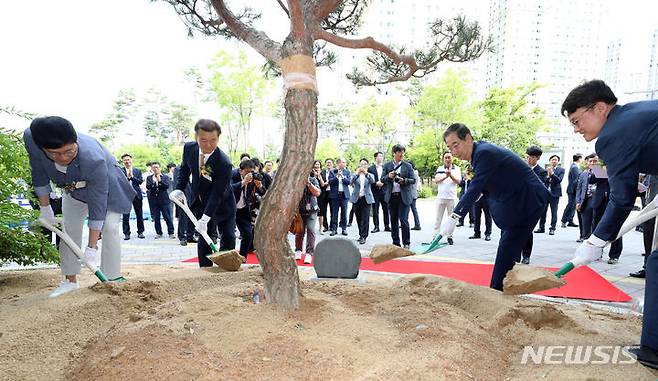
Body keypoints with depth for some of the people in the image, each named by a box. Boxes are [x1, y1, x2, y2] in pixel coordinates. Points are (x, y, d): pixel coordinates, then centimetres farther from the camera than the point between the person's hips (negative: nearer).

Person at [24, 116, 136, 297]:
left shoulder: (94, 159, -44)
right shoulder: (31, 138, -31)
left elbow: (97, 204, -37)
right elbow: (39, 174, -10)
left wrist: (92, 246, -33)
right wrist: (45, 207, -4)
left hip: (105, 184, -5)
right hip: (74, 187, 5)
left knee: (110, 227, -17)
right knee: (70, 229, 6)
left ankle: (112, 280, -10)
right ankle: (70, 280, 19)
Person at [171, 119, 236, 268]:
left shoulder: (224, 163, -31)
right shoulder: (189, 148, -13)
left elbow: (217, 194, -30)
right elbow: (185, 169, 9)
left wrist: (205, 218, -33)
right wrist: (179, 189, -2)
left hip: (222, 204, -3)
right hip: (200, 202, 3)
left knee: (228, 239, 3)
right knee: (204, 240, 1)